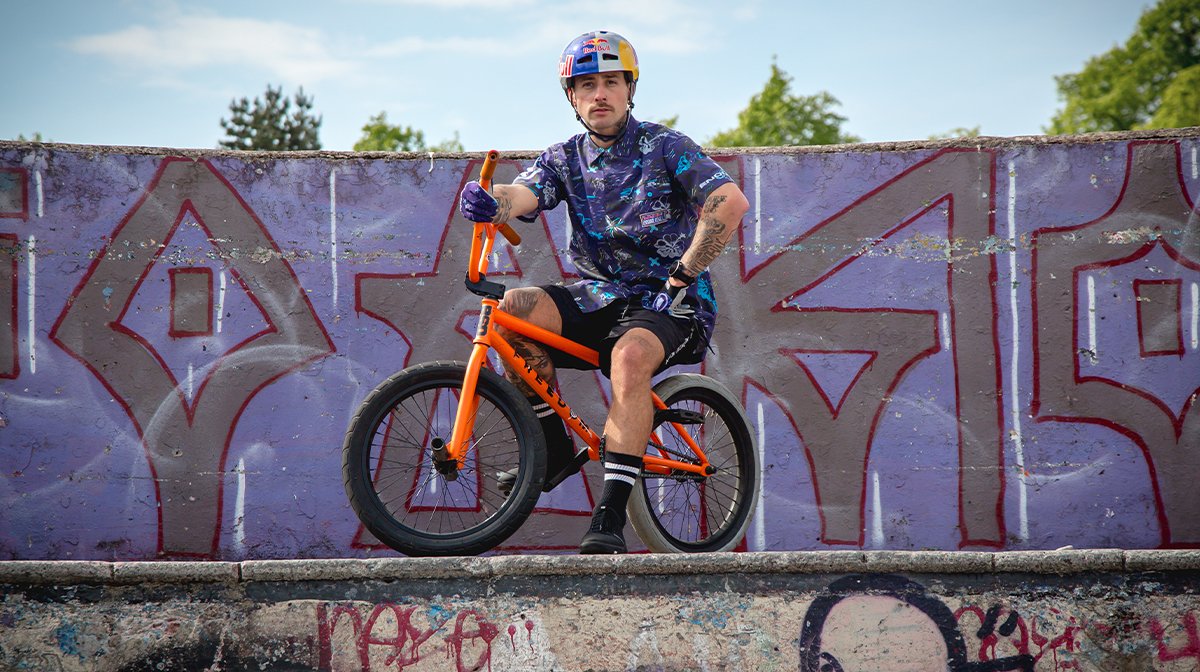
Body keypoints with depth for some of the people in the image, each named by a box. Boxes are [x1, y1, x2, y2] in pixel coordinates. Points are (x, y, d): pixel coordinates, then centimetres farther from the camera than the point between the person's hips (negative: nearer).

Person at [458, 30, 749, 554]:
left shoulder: (664, 146, -3)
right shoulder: (564, 159, 8)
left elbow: (731, 202, -16)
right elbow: (524, 194, -14)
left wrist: (682, 276, -20)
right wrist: (491, 203, -39)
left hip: (670, 301, -4)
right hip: (601, 295, 4)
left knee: (629, 357, -37)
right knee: (515, 307, -23)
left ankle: (611, 515, -35)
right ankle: (553, 450, -9)